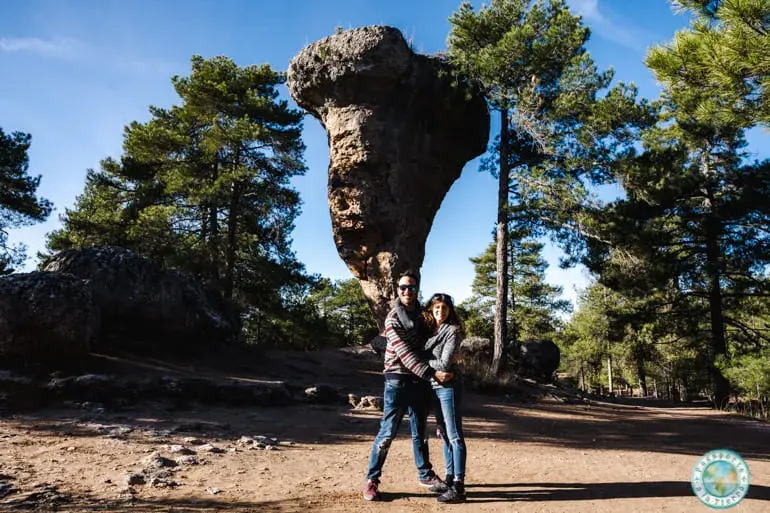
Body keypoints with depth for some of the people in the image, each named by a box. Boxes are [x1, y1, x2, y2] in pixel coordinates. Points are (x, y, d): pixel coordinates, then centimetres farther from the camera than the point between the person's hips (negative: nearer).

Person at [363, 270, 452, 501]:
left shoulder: (422, 314, 8)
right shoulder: (393, 318, -11)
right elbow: (405, 354, -20)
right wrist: (432, 374, -27)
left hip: (420, 382, 5)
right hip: (398, 381, -5)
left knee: (420, 432, 16)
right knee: (388, 432, -3)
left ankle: (425, 473, 31)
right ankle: (372, 479, 9)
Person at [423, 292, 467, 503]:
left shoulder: (453, 330, -10)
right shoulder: (431, 329, 10)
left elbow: (444, 364, -16)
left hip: (448, 387, -8)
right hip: (434, 387, 8)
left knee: (454, 436, -7)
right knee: (444, 434, 14)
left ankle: (458, 487, -5)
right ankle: (450, 477, 25)